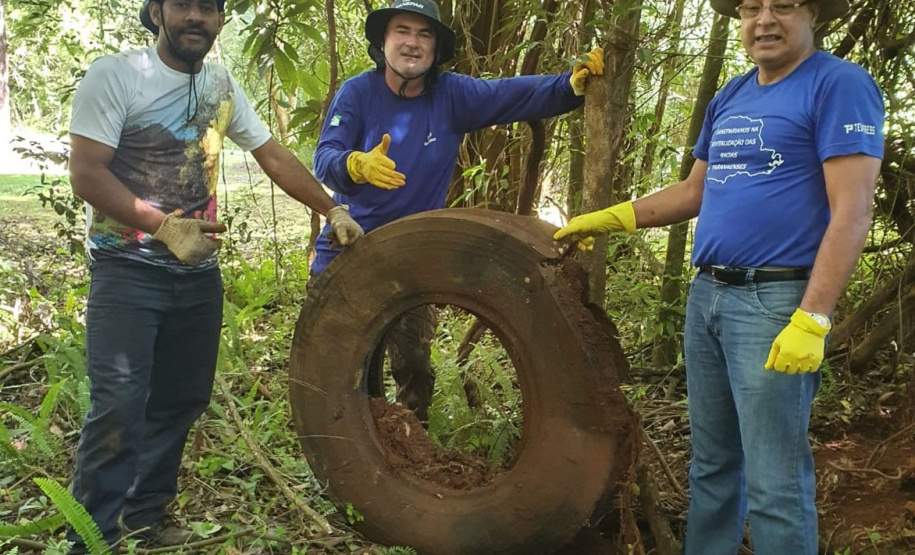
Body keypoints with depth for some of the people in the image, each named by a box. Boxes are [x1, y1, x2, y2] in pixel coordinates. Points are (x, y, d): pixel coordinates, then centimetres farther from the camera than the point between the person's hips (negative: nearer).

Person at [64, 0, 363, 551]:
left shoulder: (222, 87, 8)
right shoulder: (114, 76, -9)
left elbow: (275, 156, 12)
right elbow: (86, 174, -15)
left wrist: (333, 209, 3)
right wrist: (165, 227, -24)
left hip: (199, 271, 6)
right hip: (128, 268, -6)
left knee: (182, 397, 10)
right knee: (120, 402, -12)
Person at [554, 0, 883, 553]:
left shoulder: (840, 85, -8)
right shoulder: (729, 98, 15)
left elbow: (851, 213, -16)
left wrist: (812, 320, -23)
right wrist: (609, 218, 14)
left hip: (776, 301, -7)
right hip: (706, 297, 8)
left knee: (773, 480, -4)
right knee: (712, 462, 17)